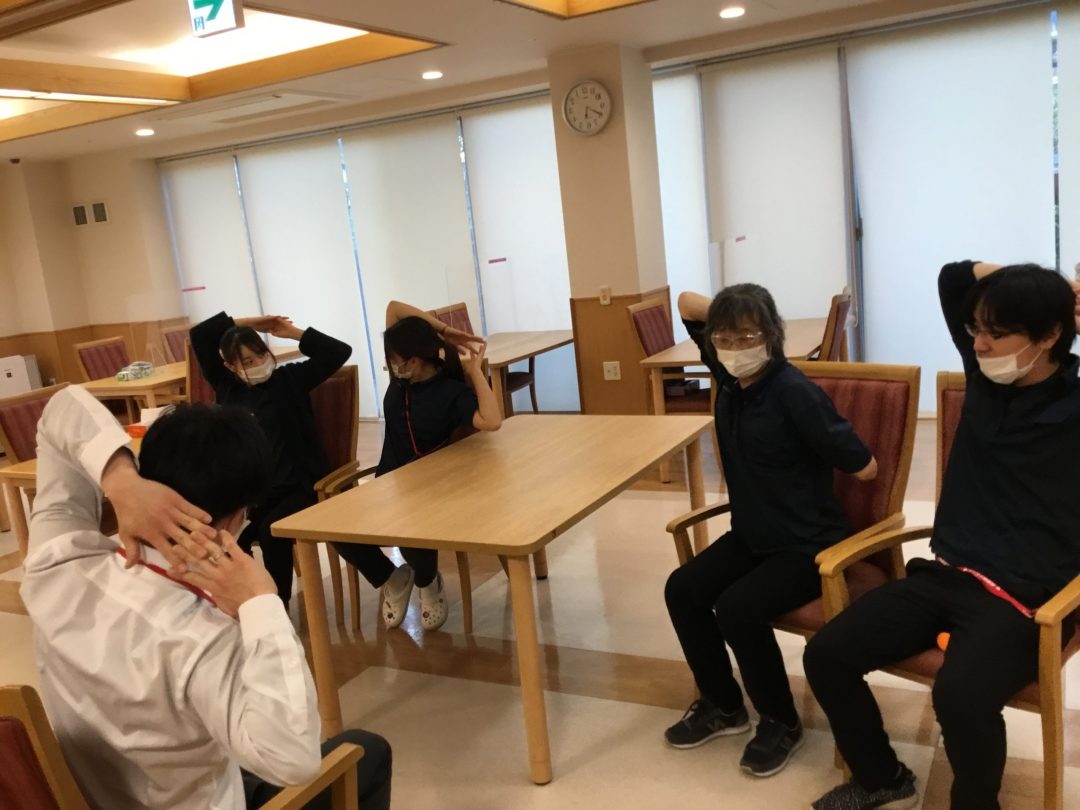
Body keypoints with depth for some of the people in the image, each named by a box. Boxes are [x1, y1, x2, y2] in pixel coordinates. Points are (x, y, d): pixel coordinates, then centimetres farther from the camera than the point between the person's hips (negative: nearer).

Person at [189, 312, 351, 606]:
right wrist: (245, 323, 3)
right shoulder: (227, 386, 8)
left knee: (270, 531, -30)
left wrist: (293, 333, -8)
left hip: (299, 485, -3)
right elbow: (199, 336, 9)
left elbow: (339, 352, -8)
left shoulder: (288, 378, -2)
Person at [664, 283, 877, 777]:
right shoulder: (729, 376, -3)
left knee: (737, 608, -24)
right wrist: (726, 314, -6)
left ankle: (781, 723, 3)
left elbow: (865, 467, -19)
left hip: (808, 544, -7)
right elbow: (687, 304, 8)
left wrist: (808, 474, -1)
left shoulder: (795, 394, -24)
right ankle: (723, 705, 15)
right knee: (682, 590, -6)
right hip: (751, 534, 8)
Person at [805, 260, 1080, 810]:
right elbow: (953, 276, 14)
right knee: (826, 655, -5)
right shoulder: (986, 375, 6)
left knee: (960, 695, -33)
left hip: (1022, 596, -6)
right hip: (944, 575, 6)